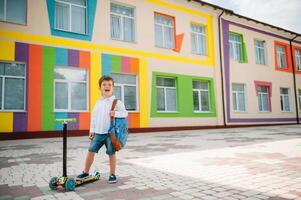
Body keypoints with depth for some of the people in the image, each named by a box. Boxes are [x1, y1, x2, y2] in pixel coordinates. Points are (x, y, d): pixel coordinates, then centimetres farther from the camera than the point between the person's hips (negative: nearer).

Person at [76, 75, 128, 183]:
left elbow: (125, 113, -11)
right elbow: (94, 117, 14)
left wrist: (115, 113, -29)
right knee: (91, 151, 6)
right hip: (98, 133, 4)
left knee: (111, 153, 4)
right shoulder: (98, 103, 10)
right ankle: (85, 172, 23)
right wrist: (92, 130, 11)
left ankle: (112, 174, 20)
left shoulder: (117, 102, -4)